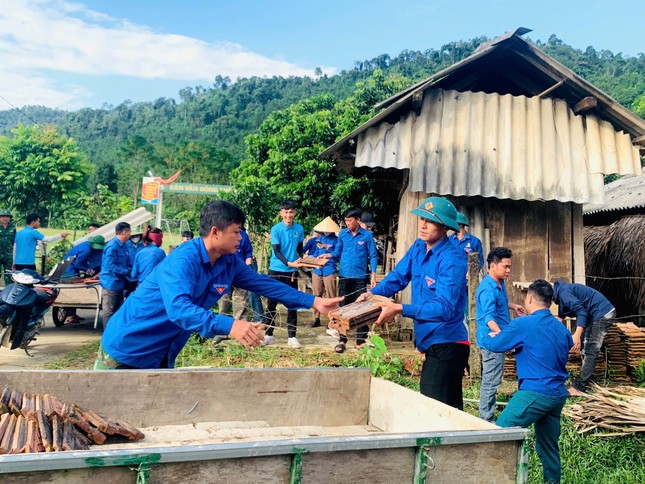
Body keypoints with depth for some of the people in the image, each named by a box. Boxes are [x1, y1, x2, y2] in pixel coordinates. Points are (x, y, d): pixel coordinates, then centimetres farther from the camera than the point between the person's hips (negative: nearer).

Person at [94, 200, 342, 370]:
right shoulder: (183, 259, -27)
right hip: (127, 349, -7)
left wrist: (314, 301, 6)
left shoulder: (230, 263, -2)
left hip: (162, 357, 8)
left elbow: (265, 284, 8)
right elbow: (178, 308, -41)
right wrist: (229, 326, -54)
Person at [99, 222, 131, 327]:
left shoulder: (123, 246, 9)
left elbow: (127, 263, 18)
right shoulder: (112, 246, -19)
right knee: (109, 311, 0)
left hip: (119, 282, 9)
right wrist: (127, 272, -21)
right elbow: (110, 266, -23)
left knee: (118, 310, 16)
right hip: (111, 283, -9)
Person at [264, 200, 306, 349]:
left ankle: (292, 336, 10)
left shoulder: (299, 229, 2)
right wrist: (288, 263, -28)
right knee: (272, 303, 4)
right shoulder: (276, 229, -8)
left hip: (292, 272, 2)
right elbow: (276, 251, -14)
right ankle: (268, 334, 15)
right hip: (275, 270, -2)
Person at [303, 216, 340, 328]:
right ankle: (316, 319, 16)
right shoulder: (319, 239, 14)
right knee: (316, 295, 8)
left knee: (331, 297, -4)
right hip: (317, 270, 5)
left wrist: (327, 247, -15)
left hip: (329, 271, -5)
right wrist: (312, 258, 1)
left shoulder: (336, 240, 0)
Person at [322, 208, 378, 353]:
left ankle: (361, 341, 10)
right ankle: (342, 340, 11)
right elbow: (338, 253, 10)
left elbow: (373, 256, 0)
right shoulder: (342, 234, 5)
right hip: (344, 276, 3)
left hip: (360, 277, -2)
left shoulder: (367, 235, -2)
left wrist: (373, 275, -8)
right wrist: (328, 255, -10)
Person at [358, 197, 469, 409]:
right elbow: (398, 276, 12)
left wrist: (400, 309, -31)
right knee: (451, 411, 20)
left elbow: (445, 308, -27)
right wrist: (373, 293, -5)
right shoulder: (418, 247, 6)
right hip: (430, 342, 9)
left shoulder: (451, 260, -20)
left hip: (446, 345, -9)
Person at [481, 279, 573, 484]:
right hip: (558, 394, 8)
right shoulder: (562, 328, 10)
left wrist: (489, 336, 24)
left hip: (535, 392, -8)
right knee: (548, 445, 18)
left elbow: (494, 345, -1)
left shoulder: (523, 325, -10)